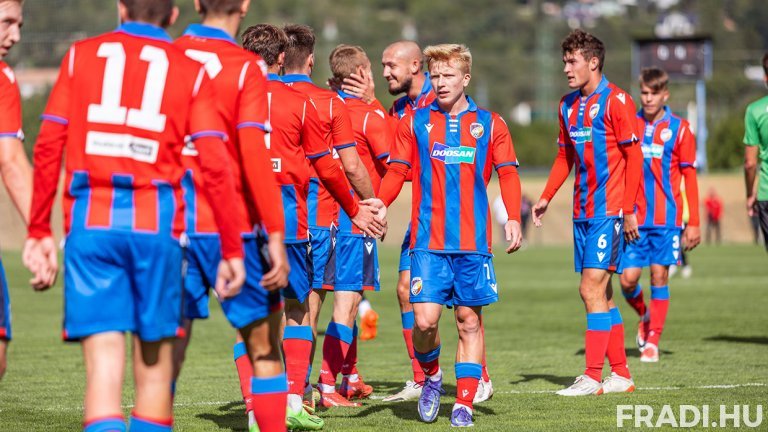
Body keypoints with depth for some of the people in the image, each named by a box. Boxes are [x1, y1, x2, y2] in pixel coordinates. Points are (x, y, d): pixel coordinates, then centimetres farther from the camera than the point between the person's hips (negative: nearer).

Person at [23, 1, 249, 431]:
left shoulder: (81, 55, 10)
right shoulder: (191, 72, 7)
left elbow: (48, 147, 5)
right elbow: (217, 166, -1)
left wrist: (39, 230, 10)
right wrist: (232, 250, 3)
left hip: (90, 221, 0)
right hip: (156, 222, 0)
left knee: (104, 362, -6)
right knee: (155, 365, 12)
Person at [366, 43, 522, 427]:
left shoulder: (489, 124, 6)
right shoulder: (414, 122, 6)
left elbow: (508, 174, 4)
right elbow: (397, 170, 5)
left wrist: (513, 218, -9)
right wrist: (380, 203, -13)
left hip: (473, 241, 1)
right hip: (428, 241, -1)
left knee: (469, 320, 3)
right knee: (424, 319, -10)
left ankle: (464, 403, 10)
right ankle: (431, 376, 18)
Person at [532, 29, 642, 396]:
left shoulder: (616, 101, -9)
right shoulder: (568, 105, 13)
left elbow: (633, 157, -11)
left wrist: (629, 210, -14)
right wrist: (546, 198, 11)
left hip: (609, 210, -8)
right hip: (583, 211, 8)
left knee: (592, 289, -11)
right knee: (600, 293, 9)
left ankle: (592, 378, -8)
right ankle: (620, 375, 16)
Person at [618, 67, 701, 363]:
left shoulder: (679, 129, 0)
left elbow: (689, 178, 2)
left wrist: (693, 223, -1)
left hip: (667, 218, -2)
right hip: (634, 219, 2)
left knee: (659, 277, -1)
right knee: (628, 278, -5)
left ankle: (652, 341, 9)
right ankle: (644, 316, 26)